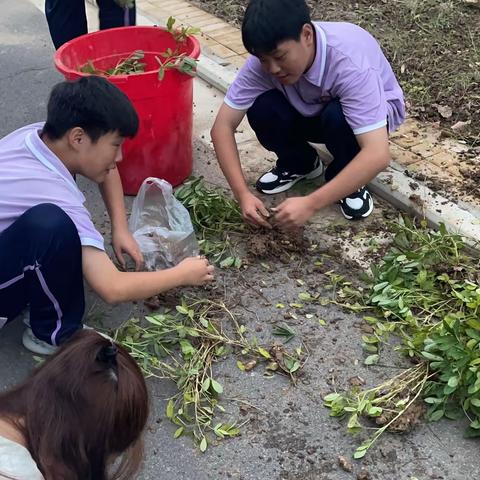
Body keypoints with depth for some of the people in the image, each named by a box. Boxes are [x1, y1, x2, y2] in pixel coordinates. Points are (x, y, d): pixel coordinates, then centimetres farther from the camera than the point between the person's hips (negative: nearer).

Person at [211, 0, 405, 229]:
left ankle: (349, 182, -7)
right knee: (261, 109, -25)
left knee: (338, 117, -37)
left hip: (369, 111, -3)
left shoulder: (351, 62, -39)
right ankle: (300, 164, 4)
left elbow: (378, 155, -45)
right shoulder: (266, 57, -27)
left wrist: (310, 204, -49)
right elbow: (223, 126, -24)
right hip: (313, 110, 4)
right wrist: (242, 194, -36)